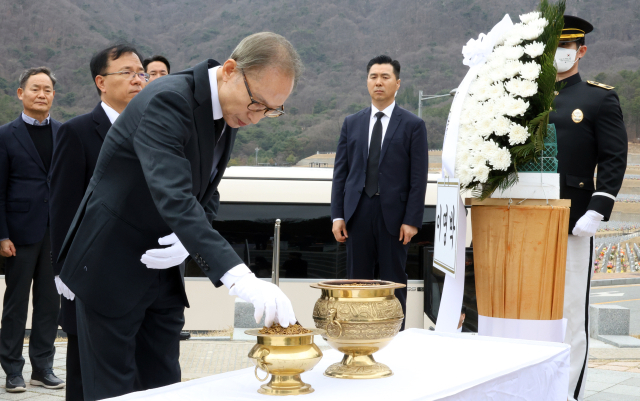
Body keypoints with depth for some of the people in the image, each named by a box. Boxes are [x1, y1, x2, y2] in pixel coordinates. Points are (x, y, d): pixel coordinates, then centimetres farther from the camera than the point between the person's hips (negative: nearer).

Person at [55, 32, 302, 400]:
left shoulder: (229, 113, 2)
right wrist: (241, 278, -48)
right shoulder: (167, 101, -26)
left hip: (163, 270, 8)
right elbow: (173, 198, -39)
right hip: (111, 269, -8)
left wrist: (188, 240, -13)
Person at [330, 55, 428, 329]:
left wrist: (412, 220, -10)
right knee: (357, 280, 6)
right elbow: (340, 171, 9)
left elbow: (419, 177, -2)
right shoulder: (351, 123, 11)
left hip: (393, 213, -3)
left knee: (394, 281, 3)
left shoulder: (413, 125, 2)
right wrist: (337, 214, 1)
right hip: (358, 211, 3)